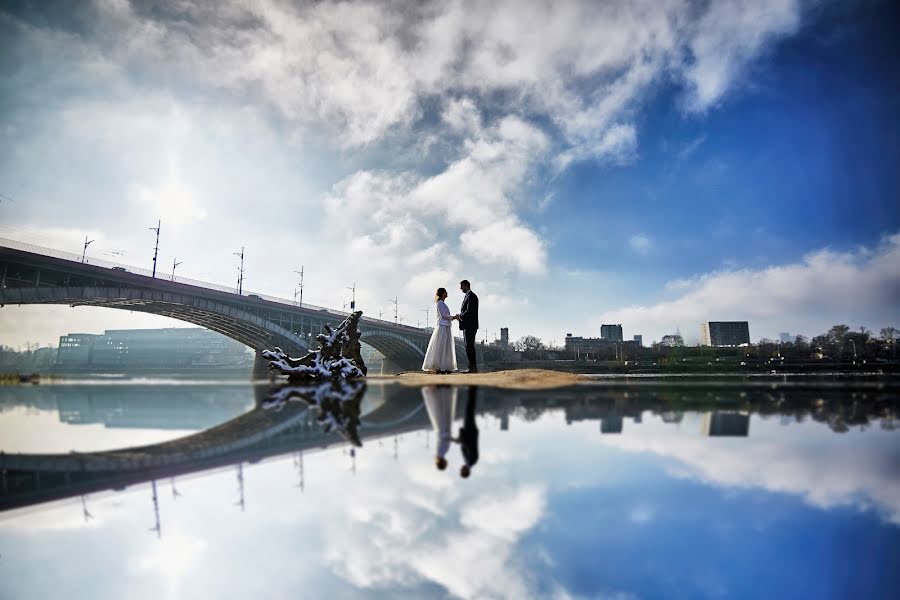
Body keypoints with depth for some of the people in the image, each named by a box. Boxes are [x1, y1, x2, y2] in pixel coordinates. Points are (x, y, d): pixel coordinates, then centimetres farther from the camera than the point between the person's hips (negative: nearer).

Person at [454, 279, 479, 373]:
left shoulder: (471, 296, -10)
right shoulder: (468, 296, 22)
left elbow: (470, 311, -19)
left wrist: (460, 317, -8)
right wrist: (460, 316, 7)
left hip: (470, 326, -10)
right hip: (468, 326, 10)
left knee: (469, 346, -12)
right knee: (469, 347, 9)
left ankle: (472, 367, -12)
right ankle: (472, 367, 11)